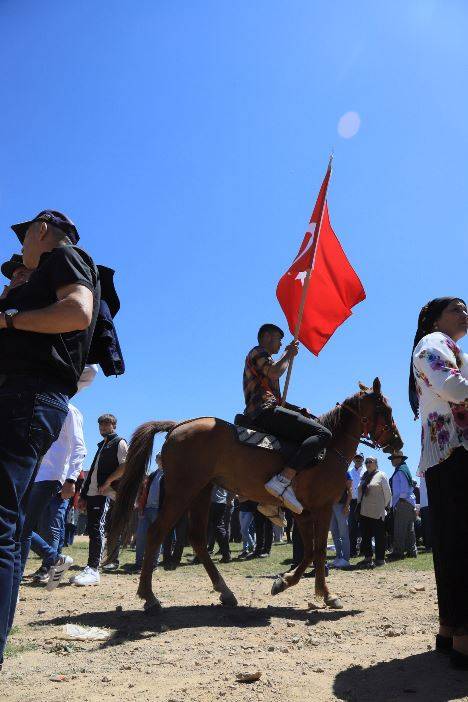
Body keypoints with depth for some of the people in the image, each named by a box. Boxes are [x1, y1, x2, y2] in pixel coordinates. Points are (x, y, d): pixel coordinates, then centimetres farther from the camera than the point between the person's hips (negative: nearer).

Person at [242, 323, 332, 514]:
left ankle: (271, 503, 6)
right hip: (265, 410, -11)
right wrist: (288, 355, 1)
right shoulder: (258, 352, 5)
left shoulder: (264, 358, 35)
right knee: (322, 433, -20)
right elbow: (275, 372, -17)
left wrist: (299, 410, 18)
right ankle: (283, 479, -35)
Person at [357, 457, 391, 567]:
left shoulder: (381, 475, -1)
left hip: (377, 512, -6)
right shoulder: (364, 476, 16)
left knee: (379, 535, 1)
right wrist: (359, 504, 13)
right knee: (365, 535, 7)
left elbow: (387, 492, 0)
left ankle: (380, 558, 9)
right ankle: (368, 557, 15)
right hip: (364, 511, 6)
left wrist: (385, 506, 3)